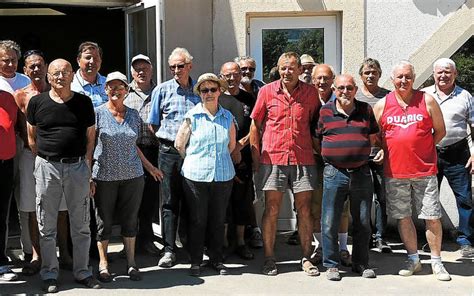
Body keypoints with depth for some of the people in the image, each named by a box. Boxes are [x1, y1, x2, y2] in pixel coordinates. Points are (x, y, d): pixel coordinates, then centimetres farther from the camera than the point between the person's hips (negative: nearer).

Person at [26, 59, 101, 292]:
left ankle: (82, 271, 20)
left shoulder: (84, 102, 4)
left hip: (78, 167, 1)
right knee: (47, 226, 6)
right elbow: (31, 137, 9)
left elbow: (90, 136, 8)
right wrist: (44, 160, 4)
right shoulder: (37, 102, 2)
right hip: (47, 167, -1)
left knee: (81, 225, 8)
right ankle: (49, 274, 19)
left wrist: (87, 164, 2)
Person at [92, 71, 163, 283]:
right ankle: (103, 264, 19)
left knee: (130, 219, 9)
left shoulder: (133, 115, 8)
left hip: (132, 176, 3)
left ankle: (131, 263, 21)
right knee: (104, 220, 5)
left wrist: (149, 167, 19)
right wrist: (87, 175, -10)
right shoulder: (98, 113, -4)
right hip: (104, 176, -3)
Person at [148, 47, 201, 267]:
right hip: (169, 152, -1)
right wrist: (168, 139, 5)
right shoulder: (162, 90, 5)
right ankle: (169, 250, 3)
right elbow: (153, 123, 9)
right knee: (169, 202, 0)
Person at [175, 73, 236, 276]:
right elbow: (179, 144, 4)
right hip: (196, 176, -2)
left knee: (218, 219, 10)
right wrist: (194, 160, 10)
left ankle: (216, 259, 23)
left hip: (223, 175, 3)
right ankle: (195, 261, 16)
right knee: (197, 220, 4)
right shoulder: (192, 116, -3)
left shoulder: (227, 117, 6)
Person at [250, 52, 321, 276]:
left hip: (303, 159, 1)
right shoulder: (267, 91, 2)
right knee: (271, 209, 2)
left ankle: (306, 258, 15)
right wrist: (256, 156, 3)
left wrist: (317, 149, 6)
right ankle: (269, 258, 12)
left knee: (304, 209, 4)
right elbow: (255, 124, 7)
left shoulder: (310, 92, 4)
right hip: (272, 158, -1)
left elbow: (316, 123, 14)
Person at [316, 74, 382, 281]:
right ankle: (331, 265, 13)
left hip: (361, 172, 2)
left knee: (363, 222, 10)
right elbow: (316, 139, 9)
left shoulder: (366, 110, 9)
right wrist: (326, 156, 3)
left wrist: (381, 150, 9)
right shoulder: (325, 112, 3)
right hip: (334, 173, -2)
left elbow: (373, 137, 19)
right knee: (330, 222, 0)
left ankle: (361, 263, 24)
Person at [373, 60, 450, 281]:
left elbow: (440, 131, 8)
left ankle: (436, 261, 15)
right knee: (402, 217, 8)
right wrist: (387, 153, 3)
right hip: (394, 171, 2)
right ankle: (413, 259, 23)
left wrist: (423, 148, 2)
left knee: (432, 217, 0)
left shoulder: (427, 101, 2)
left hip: (425, 170, -1)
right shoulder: (382, 105, 5)